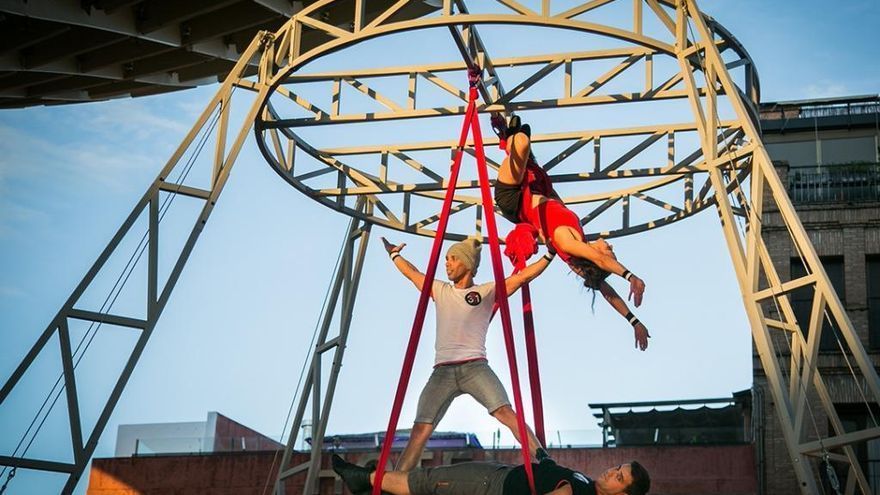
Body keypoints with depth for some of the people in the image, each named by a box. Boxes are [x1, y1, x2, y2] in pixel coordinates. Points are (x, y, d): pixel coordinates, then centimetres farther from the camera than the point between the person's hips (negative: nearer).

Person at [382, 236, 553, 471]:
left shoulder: (487, 291, 11)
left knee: (507, 414, -23)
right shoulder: (440, 290, 22)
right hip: (442, 371, 3)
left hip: (475, 367, -3)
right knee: (419, 432, -6)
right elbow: (411, 272, 36)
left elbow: (524, 275, 4)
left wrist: (549, 255, -2)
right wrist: (394, 254, 47)